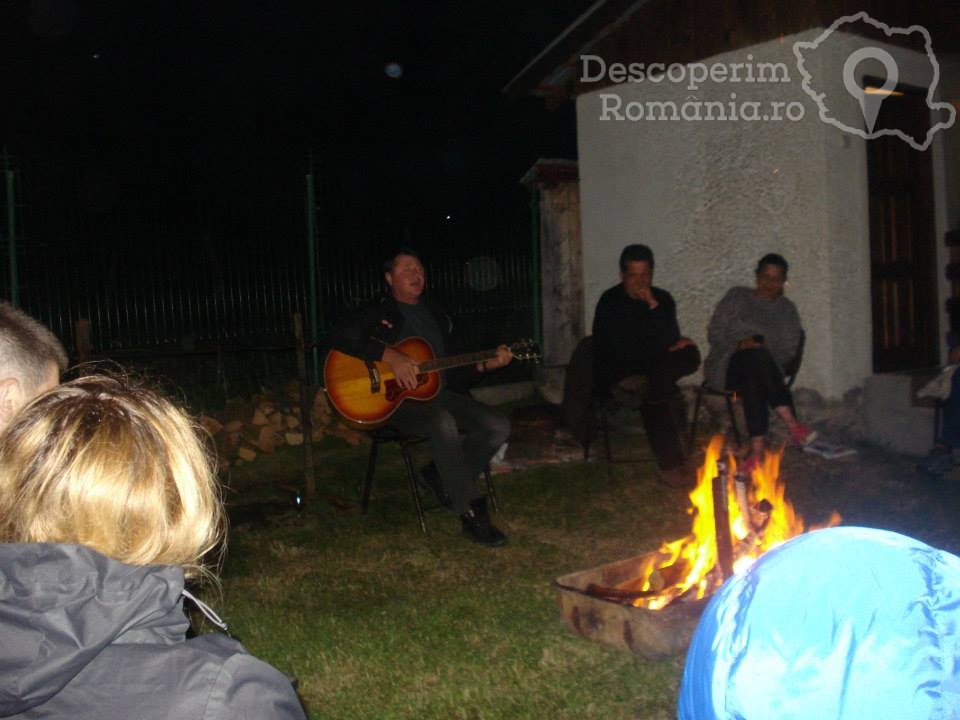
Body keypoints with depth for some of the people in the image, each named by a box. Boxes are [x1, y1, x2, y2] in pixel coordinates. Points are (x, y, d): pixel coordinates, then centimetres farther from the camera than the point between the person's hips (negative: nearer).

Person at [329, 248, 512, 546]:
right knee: (443, 424, -37)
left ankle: (442, 478, 3)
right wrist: (390, 356, -25)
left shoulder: (435, 314, 18)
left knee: (498, 427, -13)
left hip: (437, 392, 6)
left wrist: (487, 364, 2)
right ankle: (471, 513, -28)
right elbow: (340, 338, -17)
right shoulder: (378, 314, 0)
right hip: (395, 400, -6)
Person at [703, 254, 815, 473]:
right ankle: (792, 425, -49)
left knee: (754, 382, -39)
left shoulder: (787, 309, 17)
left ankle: (757, 447, -51)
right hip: (728, 366, -2)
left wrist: (765, 346, -14)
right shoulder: (737, 296, 12)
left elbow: (789, 350, 7)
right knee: (757, 355, -39)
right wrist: (740, 343, -14)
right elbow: (715, 332, 4)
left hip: (761, 368, 2)